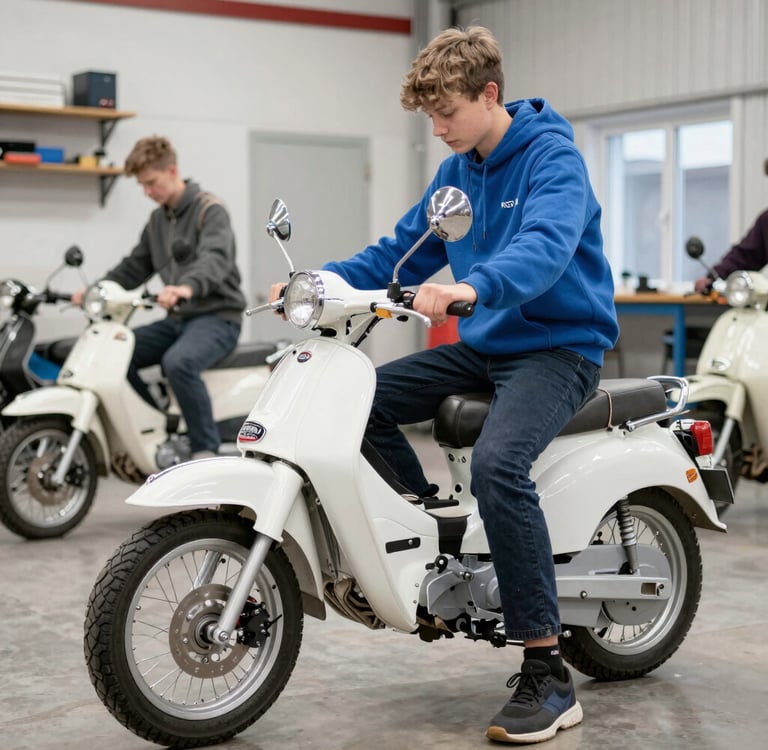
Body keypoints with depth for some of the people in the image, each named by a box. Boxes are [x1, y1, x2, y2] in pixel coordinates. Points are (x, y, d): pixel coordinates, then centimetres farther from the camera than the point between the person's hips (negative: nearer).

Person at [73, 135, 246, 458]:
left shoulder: (210, 211, -11)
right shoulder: (157, 219, 15)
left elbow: (215, 259, -29)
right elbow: (135, 266, 20)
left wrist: (187, 287, -50)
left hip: (217, 316, -8)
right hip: (178, 319, 8)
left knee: (178, 361, -35)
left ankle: (206, 447, -22)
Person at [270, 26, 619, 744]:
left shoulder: (552, 155, -13)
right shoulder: (456, 172, 12)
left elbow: (545, 246, -32)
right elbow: (401, 252, 16)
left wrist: (469, 287, -51)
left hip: (559, 346, -8)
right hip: (484, 346, 8)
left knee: (496, 463, -33)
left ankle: (548, 678, -26)